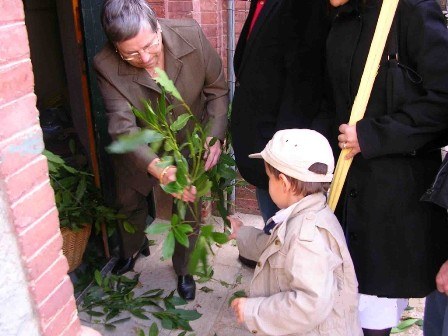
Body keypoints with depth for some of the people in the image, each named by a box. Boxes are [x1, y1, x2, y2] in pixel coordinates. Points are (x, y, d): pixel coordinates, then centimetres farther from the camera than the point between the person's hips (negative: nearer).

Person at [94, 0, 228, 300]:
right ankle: (133, 248, 57)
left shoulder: (192, 35, -27)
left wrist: (215, 137, -25)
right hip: (139, 151, 1)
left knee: (188, 208, 11)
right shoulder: (106, 66, -29)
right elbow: (123, 127, -34)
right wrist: (159, 170, -48)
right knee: (130, 202, 23)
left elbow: (217, 90, -14)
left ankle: (183, 269, 41)